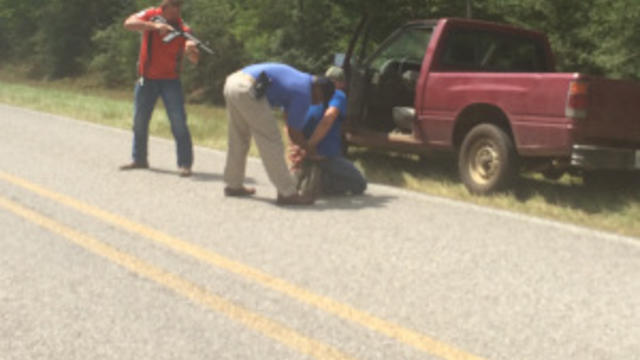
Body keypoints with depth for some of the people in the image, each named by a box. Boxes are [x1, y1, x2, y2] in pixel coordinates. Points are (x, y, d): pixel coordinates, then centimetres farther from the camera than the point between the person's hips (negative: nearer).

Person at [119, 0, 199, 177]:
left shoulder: (182, 28, -9)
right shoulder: (151, 15, -5)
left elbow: (195, 59, -17)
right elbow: (128, 23, -21)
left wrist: (191, 49, -41)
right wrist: (154, 25, -32)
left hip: (170, 80, -2)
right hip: (147, 79, 2)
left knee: (178, 121, -12)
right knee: (139, 121, 12)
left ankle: (185, 164, -7)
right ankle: (139, 159, 29)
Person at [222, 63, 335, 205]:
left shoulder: (299, 78, 24)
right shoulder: (304, 93, -2)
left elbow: (288, 119, 36)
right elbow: (294, 134, 3)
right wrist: (310, 152, 20)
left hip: (232, 82, 10)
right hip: (248, 90, -10)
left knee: (238, 140, 22)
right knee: (271, 142, -2)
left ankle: (233, 185, 33)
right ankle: (287, 193, 2)